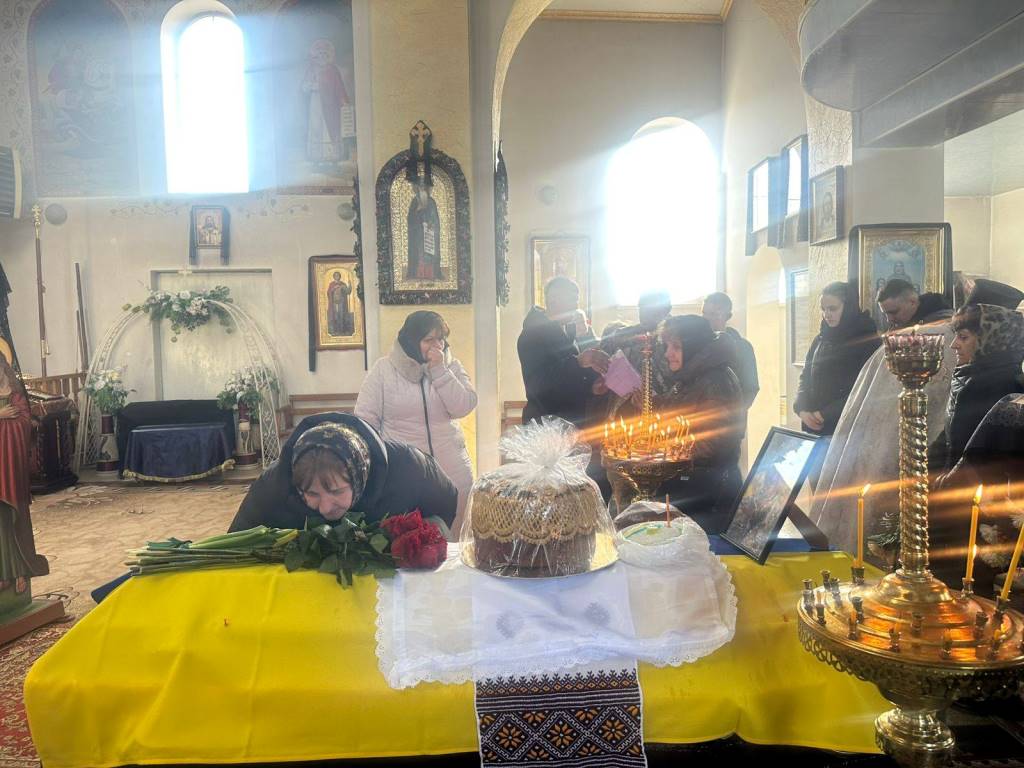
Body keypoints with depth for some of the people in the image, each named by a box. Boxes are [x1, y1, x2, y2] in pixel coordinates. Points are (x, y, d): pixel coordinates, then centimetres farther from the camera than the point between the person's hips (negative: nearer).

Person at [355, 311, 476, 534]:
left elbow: (463, 408, -9)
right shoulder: (383, 369, -3)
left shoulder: (452, 367, 4)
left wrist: (439, 370, -15)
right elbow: (365, 421, -1)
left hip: (453, 474, 3)